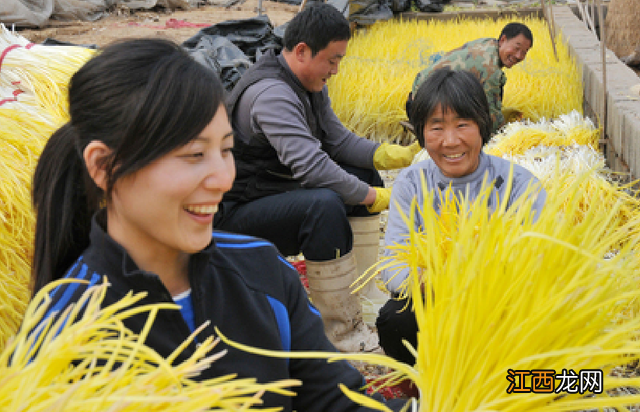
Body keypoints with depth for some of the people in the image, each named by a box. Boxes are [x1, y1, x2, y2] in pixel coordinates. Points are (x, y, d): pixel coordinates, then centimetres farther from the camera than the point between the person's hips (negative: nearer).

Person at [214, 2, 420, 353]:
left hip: (279, 189, 11)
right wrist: (374, 197, -27)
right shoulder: (271, 94, -26)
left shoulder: (309, 85, 7)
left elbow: (337, 139, 7)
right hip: (239, 212, -10)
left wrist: (392, 155, -8)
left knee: (365, 176, 8)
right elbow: (310, 165, -34)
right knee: (324, 204, -35)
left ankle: (365, 289, 8)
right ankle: (342, 331, -25)